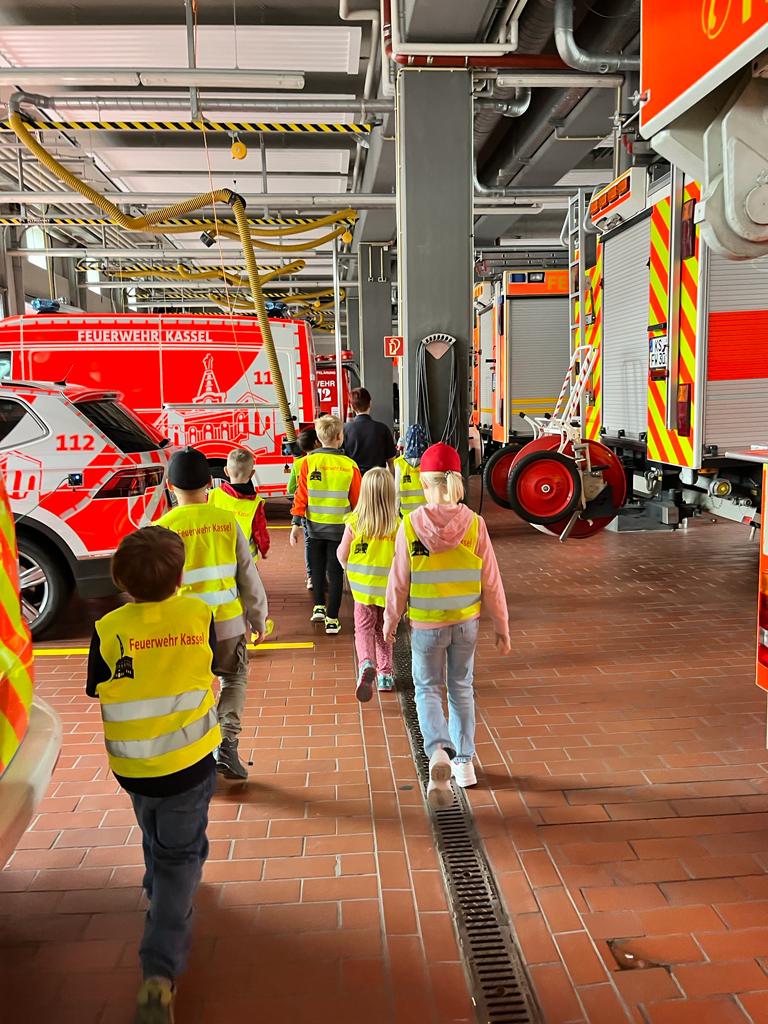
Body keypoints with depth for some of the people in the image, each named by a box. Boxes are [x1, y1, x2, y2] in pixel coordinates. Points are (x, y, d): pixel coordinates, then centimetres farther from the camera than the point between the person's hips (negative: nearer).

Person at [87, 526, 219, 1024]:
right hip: (189, 761, -2)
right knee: (179, 858, 11)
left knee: (156, 840, 31)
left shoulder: (109, 629, -16)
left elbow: (96, 688, -3)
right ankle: (161, 972, 2)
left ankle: (158, 893, 58)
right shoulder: (198, 614, -14)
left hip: (132, 764, 2)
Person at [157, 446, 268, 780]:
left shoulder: (163, 527, -10)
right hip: (228, 622, 1)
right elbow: (249, 577, 0)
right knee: (234, 681, 24)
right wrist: (258, 618, 12)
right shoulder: (227, 521, -5)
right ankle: (227, 746, 11)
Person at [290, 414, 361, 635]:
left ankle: (319, 607, 25)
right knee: (335, 572, 6)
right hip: (339, 527, -1)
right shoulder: (349, 466, -8)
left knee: (317, 567, 22)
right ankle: (332, 620, 8)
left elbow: (301, 495, -7)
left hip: (315, 525, 1)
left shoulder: (308, 462, -8)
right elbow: (357, 500, -1)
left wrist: (297, 524, -2)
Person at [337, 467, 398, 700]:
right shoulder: (397, 524, -11)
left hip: (362, 586, -1)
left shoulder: (354, 521, -10)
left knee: (364, 629, 8)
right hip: (389, 587, 1)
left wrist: (349, 569, 19)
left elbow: (342, 554, -2)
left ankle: (366, 663, -18)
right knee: (384, 631, 19)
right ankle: (385, 674, 25)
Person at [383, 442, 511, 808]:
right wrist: (502, 626, 7)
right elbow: (491, 581, -5)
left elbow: (399, 582, -7)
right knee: (461, 688, 19)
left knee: (427, 689, 14)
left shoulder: (410, 525, -13)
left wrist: (391, 621, 9)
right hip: (466, 622, 2)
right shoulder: (473, 524, -10)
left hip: (426, 625, -2)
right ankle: (464, 761, 28)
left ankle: (438, 751, -9)